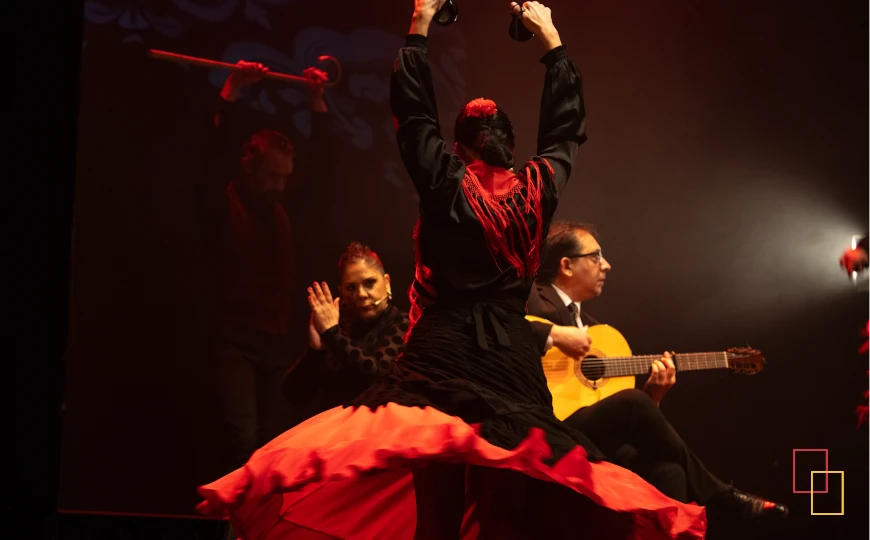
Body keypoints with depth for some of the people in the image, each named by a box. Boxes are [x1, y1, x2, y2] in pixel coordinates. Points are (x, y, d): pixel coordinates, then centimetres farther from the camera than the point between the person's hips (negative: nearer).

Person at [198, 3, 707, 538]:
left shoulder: (446, 183, -3)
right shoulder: (536, 190, 4)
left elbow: (413, 111, 6)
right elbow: (567, 128, 18)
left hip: (443, 351, -2)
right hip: (513, 359, 2)